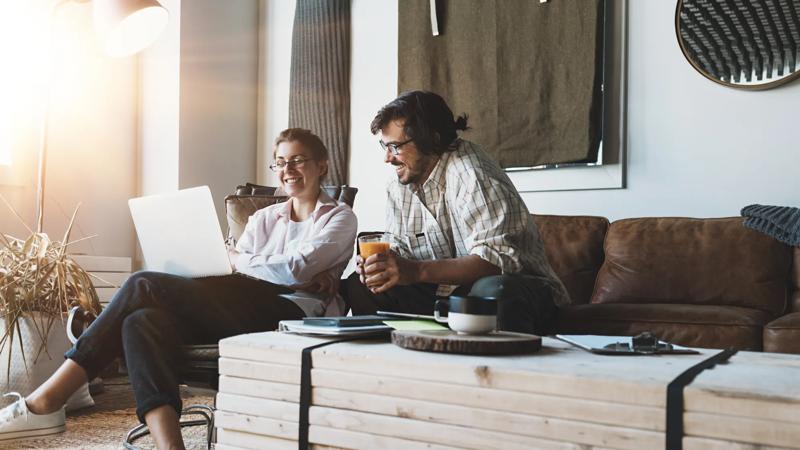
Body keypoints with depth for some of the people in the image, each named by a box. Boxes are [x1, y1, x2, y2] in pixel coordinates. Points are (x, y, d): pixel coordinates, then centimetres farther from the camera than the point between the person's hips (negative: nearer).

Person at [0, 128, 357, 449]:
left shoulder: (340, 218, 11)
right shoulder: (264, 217, 27)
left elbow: (296, 268, -6)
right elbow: (231, 271, 12)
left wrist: (240, 260, 5)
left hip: (292, 313, -6)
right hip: (240, 311, 6)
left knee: (146, 286, -20)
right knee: (142, 322, -24)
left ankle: (43, 403, -20)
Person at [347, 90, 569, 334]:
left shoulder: (470, 174, -21)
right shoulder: (398, 189, 6)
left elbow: (498, 259, -30)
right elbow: (399, 250, 11)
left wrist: (417, 271, -38)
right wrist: (382, 263, -14)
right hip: (446, 292, 7)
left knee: (494, 291, -41)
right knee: (360, 284, -7)